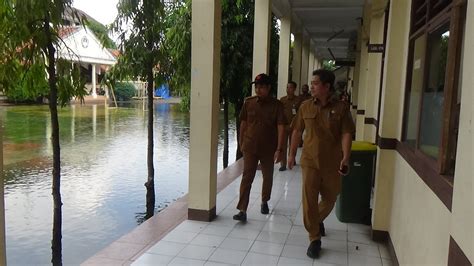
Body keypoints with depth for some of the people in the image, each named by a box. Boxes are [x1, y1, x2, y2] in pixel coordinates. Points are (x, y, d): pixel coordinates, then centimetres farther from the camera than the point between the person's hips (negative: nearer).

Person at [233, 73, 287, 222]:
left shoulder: (276, 105, -8)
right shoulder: (248, 103, -1)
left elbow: (281, 127, -12)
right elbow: (243, 123, 8)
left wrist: (279, 149, -18)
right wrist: (241, 143, 10)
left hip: (268, 149, 0)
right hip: (250, 147, 1)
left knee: (267, 177, 16)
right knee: (246, 178, -6)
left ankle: (264, 202, 39)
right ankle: (242, 211, -5)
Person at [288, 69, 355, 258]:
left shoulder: (341, 107, -6)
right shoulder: (306, 106, 1)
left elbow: (346, 134, -11)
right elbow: (297, 131, 9)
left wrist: (345, 158, -21)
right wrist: (292, 154, 11)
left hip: (332, 162, 0)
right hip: (310, 160, 1)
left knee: (330, 198, 15)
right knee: (308, 199, -6)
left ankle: (318, 220, 46)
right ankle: (315, 239, 7)